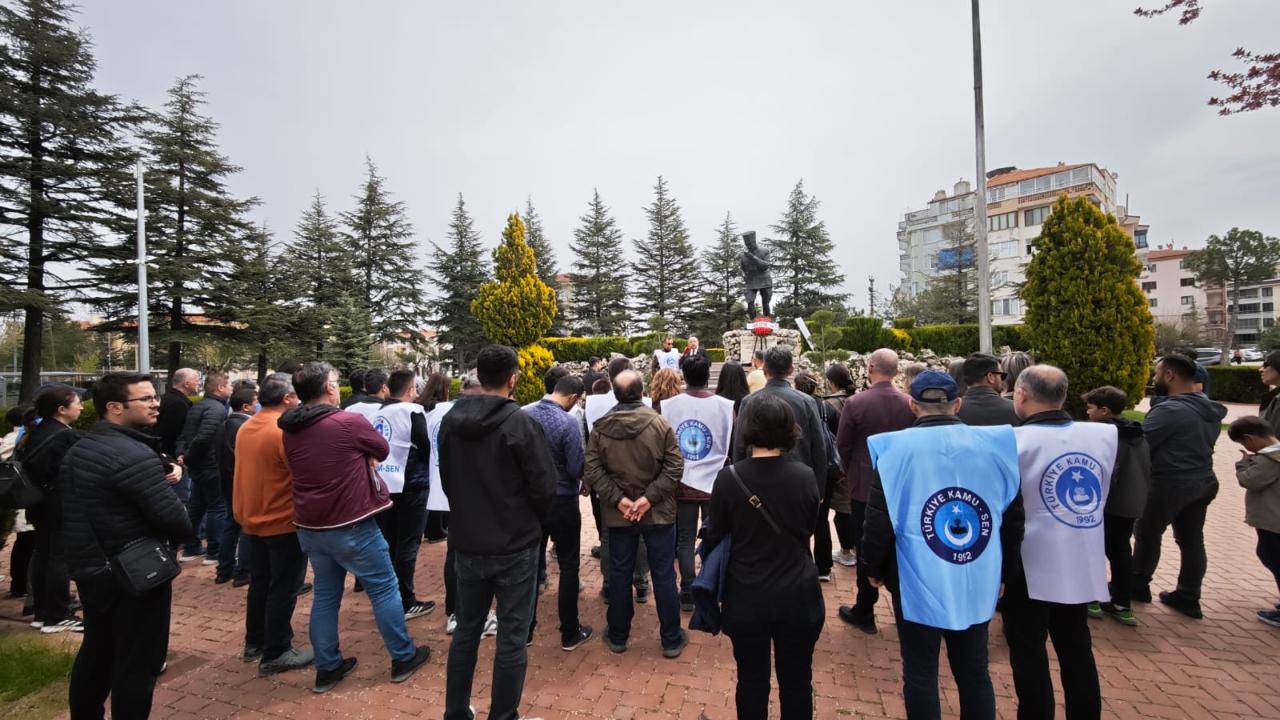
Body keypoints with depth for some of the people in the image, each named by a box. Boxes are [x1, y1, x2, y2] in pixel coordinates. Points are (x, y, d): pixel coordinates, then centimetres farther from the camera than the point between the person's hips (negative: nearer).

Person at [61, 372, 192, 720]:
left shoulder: (77, 451, 8)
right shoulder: (133, 455, -24)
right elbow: (171, 515, -28)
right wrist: (182, 535, -7)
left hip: (91, 570, 10)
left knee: (96, 653, 23)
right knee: (137, 663, 3)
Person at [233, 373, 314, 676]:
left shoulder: (245, 428, 4)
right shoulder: (285, 431, -23)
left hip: (253, 519, 9)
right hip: (283, 522, -9)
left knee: (260, 583, 21)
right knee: (283, 588, 2)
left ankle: (254, 643, 33)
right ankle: (275, 654, 10)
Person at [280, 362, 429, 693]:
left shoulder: (290, 430, 4)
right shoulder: (350, 422, -17)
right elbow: (383, 451, -2)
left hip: (309, 526, 7)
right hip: (350, 526, -7)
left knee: (325, 595, 18)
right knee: (384, 589, 7)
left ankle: (327, 668, 26)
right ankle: (403, 658, 18)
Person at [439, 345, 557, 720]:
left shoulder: (450, 420, 0)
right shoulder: (520, 422, -18)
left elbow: (446, 479, 10)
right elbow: (544, 486, -15)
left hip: (466, 542, 6)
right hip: (514, 546, -5)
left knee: (466, 631, 20)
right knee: (511, 637, 8)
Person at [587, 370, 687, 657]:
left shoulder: (600, 428, -5)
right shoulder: (660, 423, -11)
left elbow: (593, 470, -9)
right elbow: (674, 467, -14)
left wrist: (618, 499, -11)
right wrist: (649, 497, -14)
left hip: (617, 514, 2)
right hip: (658, 513, -1)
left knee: (619, 574, 15)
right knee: (663, 575, 10)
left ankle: (617, 636, 29)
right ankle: (671, 640, 21)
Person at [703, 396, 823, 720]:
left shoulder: (728, 477, -17)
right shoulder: (804, 476, -12)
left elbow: (715, 537, -5)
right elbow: (808, 530, 4)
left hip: (746, 596, -1)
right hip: (798, 594, 1)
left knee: (751, 680, 17)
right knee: (797, 681, 19)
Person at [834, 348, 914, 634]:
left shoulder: (854, 403, -17)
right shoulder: (910, 404, -7)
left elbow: (842, 446, -9)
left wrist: (852, 472, 11)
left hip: (865, 487, -3)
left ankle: (864, 612, 19)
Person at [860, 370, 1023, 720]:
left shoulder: (895, 448, -14)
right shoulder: (994, 445, -4)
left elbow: (879, 520, -12)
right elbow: (1013, 518, 5)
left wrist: (872, 568, 6)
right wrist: (1003, 571, 19)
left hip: (918, 583, -3)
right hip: (978, 583, 4)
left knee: (920, 675, 12)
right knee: (974, 672, 20)